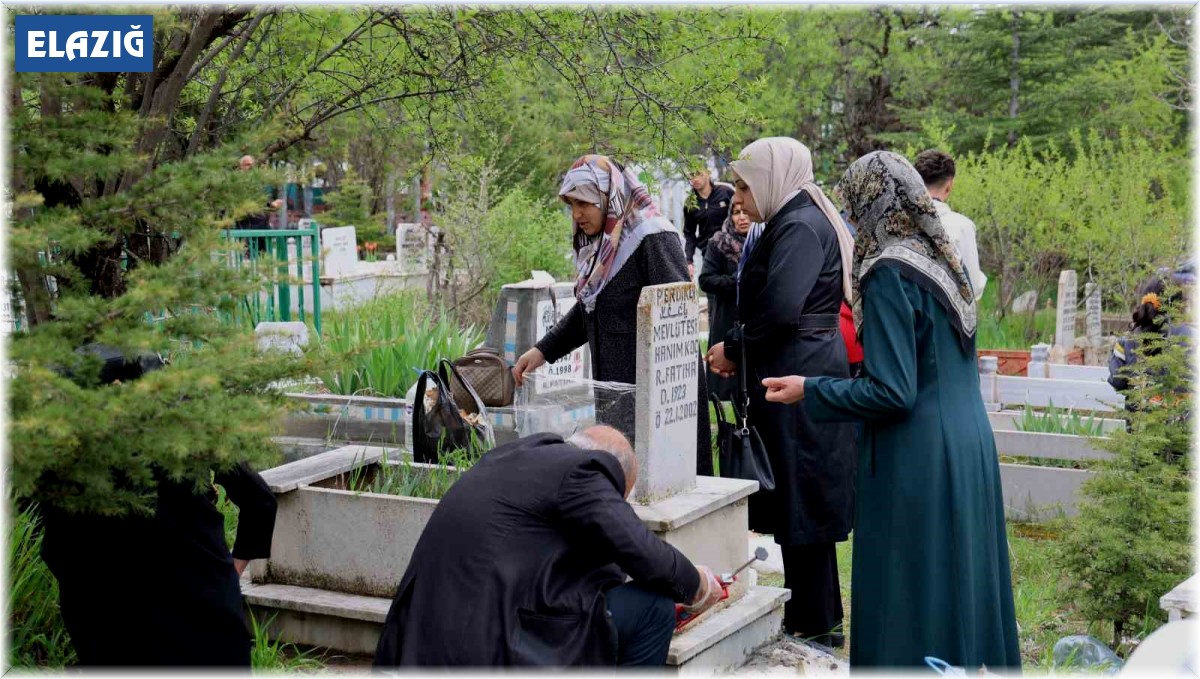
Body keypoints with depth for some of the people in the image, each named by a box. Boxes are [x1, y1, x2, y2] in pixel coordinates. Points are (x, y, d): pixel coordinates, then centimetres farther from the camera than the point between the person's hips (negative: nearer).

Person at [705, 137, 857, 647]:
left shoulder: (801, 226, -16)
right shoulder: (791, 223, 16)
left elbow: (780, 309, -25)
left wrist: (734, 348, -10)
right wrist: (740, 348, 5)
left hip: (799, 378, -10)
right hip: (798, 373, 10)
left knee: (802, 503, -2)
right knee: (799, 500, 16)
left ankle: (815, 626, 7)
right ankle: (813, 616, 25)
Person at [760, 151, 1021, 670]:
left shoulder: (889, 275, -17)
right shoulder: (945, 262, 8)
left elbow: (892, 393, -20)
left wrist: (809, 391, -9)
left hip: (917, 463, -8)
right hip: (970, 449, 9)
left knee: (909, 611, 1)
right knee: (959, 581, 17)